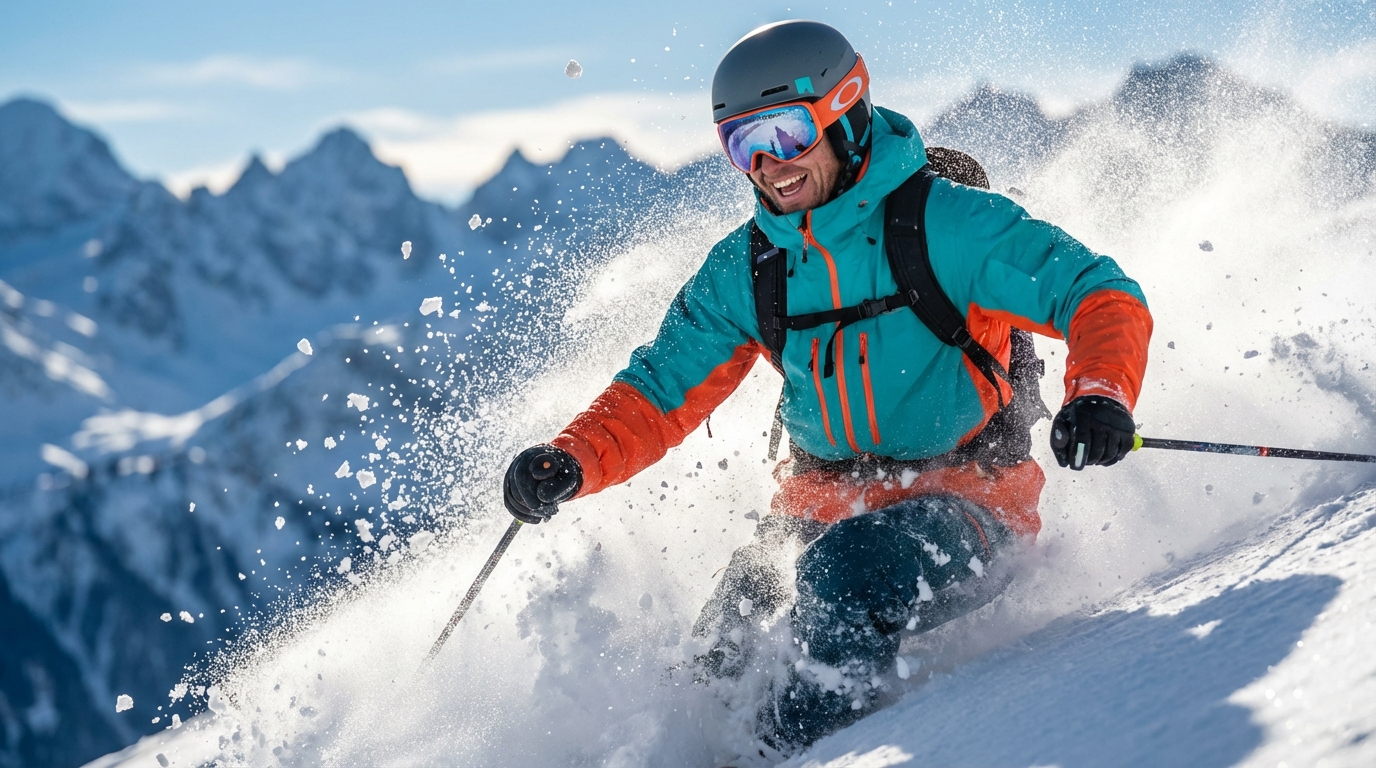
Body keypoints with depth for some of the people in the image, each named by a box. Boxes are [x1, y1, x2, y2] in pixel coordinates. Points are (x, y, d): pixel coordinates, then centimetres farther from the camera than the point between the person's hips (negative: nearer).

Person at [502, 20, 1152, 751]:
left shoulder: (946, 222, -12)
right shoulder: (743, 270, 5)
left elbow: (1104, 297, -15)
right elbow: (660, 391, 8)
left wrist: (1099, 393, -36)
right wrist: (571, 461, -11)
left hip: (964, 504, -5)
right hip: (823, 509, 6)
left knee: (848, 569, -34)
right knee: (717, 654, -13)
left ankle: (801, 743, -25)